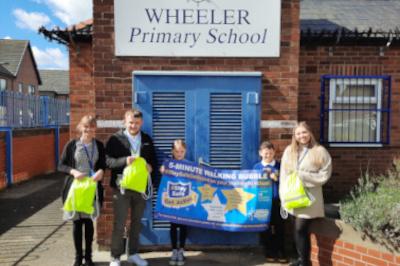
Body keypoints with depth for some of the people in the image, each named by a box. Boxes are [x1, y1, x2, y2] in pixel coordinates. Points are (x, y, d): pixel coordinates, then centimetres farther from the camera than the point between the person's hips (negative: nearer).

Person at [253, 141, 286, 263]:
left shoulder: (279, 166, 1)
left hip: (277, 201, 0)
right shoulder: (257, 167, 1)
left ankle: (281, 252, 22)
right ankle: (269, 252, 24)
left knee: (279, 227, 7)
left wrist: (277, 179, -15)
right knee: (267, 227, 10)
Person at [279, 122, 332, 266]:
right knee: (300, 230, 13)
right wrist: (284, 194, -1)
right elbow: (284, 175, 5)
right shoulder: (289, 151, 7)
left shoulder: (320, 152, -4)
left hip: (309, 197, -4)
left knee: (300, 229, -6)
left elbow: (324, 176, -8)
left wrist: (301, 175, -15)